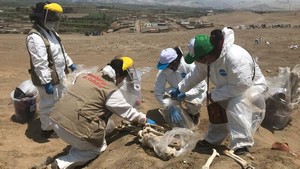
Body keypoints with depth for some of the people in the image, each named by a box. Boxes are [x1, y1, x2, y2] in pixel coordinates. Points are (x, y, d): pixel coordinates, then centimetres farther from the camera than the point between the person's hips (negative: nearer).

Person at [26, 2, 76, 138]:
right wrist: (46, 82, -26)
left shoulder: (50, 31, 8)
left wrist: (70, 63, 23)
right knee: (48, 105, 5)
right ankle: (47, 129, 23)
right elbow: (40, 64, -27)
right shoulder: (35, 37, -24)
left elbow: (61, 50, 20)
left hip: (58, 76, 10)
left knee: (60, 101, 24)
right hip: (47, 79, -10)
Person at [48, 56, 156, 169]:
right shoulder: (111, 91, -6)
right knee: (99, 147, 19)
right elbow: (128, 111, 5)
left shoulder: (85, 75, 11)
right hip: (75, 127, -7)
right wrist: (145, 120, 21)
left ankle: (75, 152, 22)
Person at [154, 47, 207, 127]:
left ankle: (193, 113, 5)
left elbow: (201, 87, -26)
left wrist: (185, 94, -41)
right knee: (166, 96, -29)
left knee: (194, 103, -34)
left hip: (193, 91, -2)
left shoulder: (189, 66, -31)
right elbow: (158, 91, -26)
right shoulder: (163, 70, -25)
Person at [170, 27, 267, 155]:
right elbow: (196, 75, 1)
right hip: (228, 89, 8)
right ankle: (213, 139, 31)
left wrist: (214, 95, -29)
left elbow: (240, 86, -37)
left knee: (235, 106, -34)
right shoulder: (208, 56, -15)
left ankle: (242, 145, -24)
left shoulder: (235, 57, -40)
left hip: (252, 87, -8)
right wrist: (179, 89, 3)